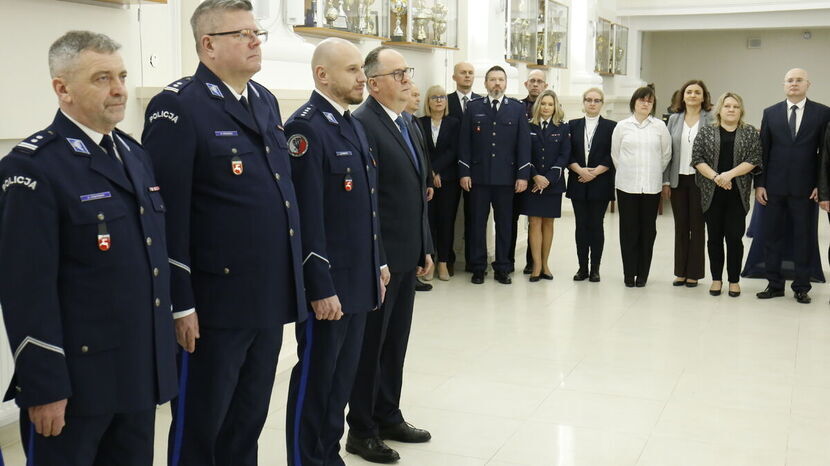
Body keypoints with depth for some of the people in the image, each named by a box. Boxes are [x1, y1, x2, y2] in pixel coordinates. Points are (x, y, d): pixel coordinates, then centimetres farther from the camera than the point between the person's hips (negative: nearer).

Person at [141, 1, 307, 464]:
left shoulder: (266, 100, 12)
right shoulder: (178, 106, -12)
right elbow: (168, 212, -16)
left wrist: (291, 277, 16)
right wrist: (179, 303, -17)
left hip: (270, 296, 7)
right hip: (216, 301, -7)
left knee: (249, 421, 20)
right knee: (200, 426, 10)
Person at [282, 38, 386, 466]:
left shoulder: (353, 126, 13)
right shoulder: (306, 128, -16)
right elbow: (306, 218, -20)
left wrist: (376, 264, 18)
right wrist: (321, 288, -20)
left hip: (357, 277, 9)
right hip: (328, 283, -9)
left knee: (343, 374, 17)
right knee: (315, 376, 5)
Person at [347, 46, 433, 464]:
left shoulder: (406, 124, 13)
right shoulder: (362, 124, -15)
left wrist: (425, 247, 15)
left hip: (408, 256, 8)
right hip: (379, 257, -8)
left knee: (395, 341, 17)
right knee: (370, 344, 5)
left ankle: (388, 416, 31)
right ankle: (362, 430, 19)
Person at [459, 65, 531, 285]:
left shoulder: (517, 108, 6)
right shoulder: (473, 107, 5)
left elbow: (524, 143, 2)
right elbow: (464, 142, 3)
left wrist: (523, 175, -4)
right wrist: (464, 172, -4)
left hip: (506, 176, 0)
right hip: (478, 175, 0)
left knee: (504, 223, 5)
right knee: (477, 222, 4)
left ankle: (502, 268, 14)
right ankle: (478, 267, 13)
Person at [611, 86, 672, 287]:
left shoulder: (660, 126, 5)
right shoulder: (622, 126, 5)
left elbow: (666, 154, 11)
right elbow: (615, 154, 11)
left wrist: (655, 173, 14)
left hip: (651, 186, 0)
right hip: (627, 185, 0)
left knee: (648, 229, 3)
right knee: (628, 229, 1)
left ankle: (642, 273, 11)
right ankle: (629, 273, 9)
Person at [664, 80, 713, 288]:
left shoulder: (710, 120, -2)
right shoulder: (674, 119, 8)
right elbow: (667, 151, 8)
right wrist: (666, 181, 4)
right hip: (678, 179, 3)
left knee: (697, 226, 4)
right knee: (680, 226, 9)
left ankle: (694, 273, 12)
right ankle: (680, 271, 17)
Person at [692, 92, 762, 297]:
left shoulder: (751, 133, 6)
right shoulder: (705, 131, 6)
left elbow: (754, 159, -3)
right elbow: (697, 159, -1)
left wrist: (730, 174, -15)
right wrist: (716, 177, -14)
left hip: (737, 194, 0)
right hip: (712, 194, 1)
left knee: (734, 237, 0)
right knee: (715, 237, 6)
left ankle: (734, 280, 11)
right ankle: (716, 279, 15)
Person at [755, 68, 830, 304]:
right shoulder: (770, 113, 6)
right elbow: (763, 150, 5)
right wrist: (759, 184, 0)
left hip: (804, 188, -2)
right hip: (774, 187, 2)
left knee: (804, 237, 5)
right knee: (771, 236, 6)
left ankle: (801, 287, 16)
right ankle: (775, 284, 17)